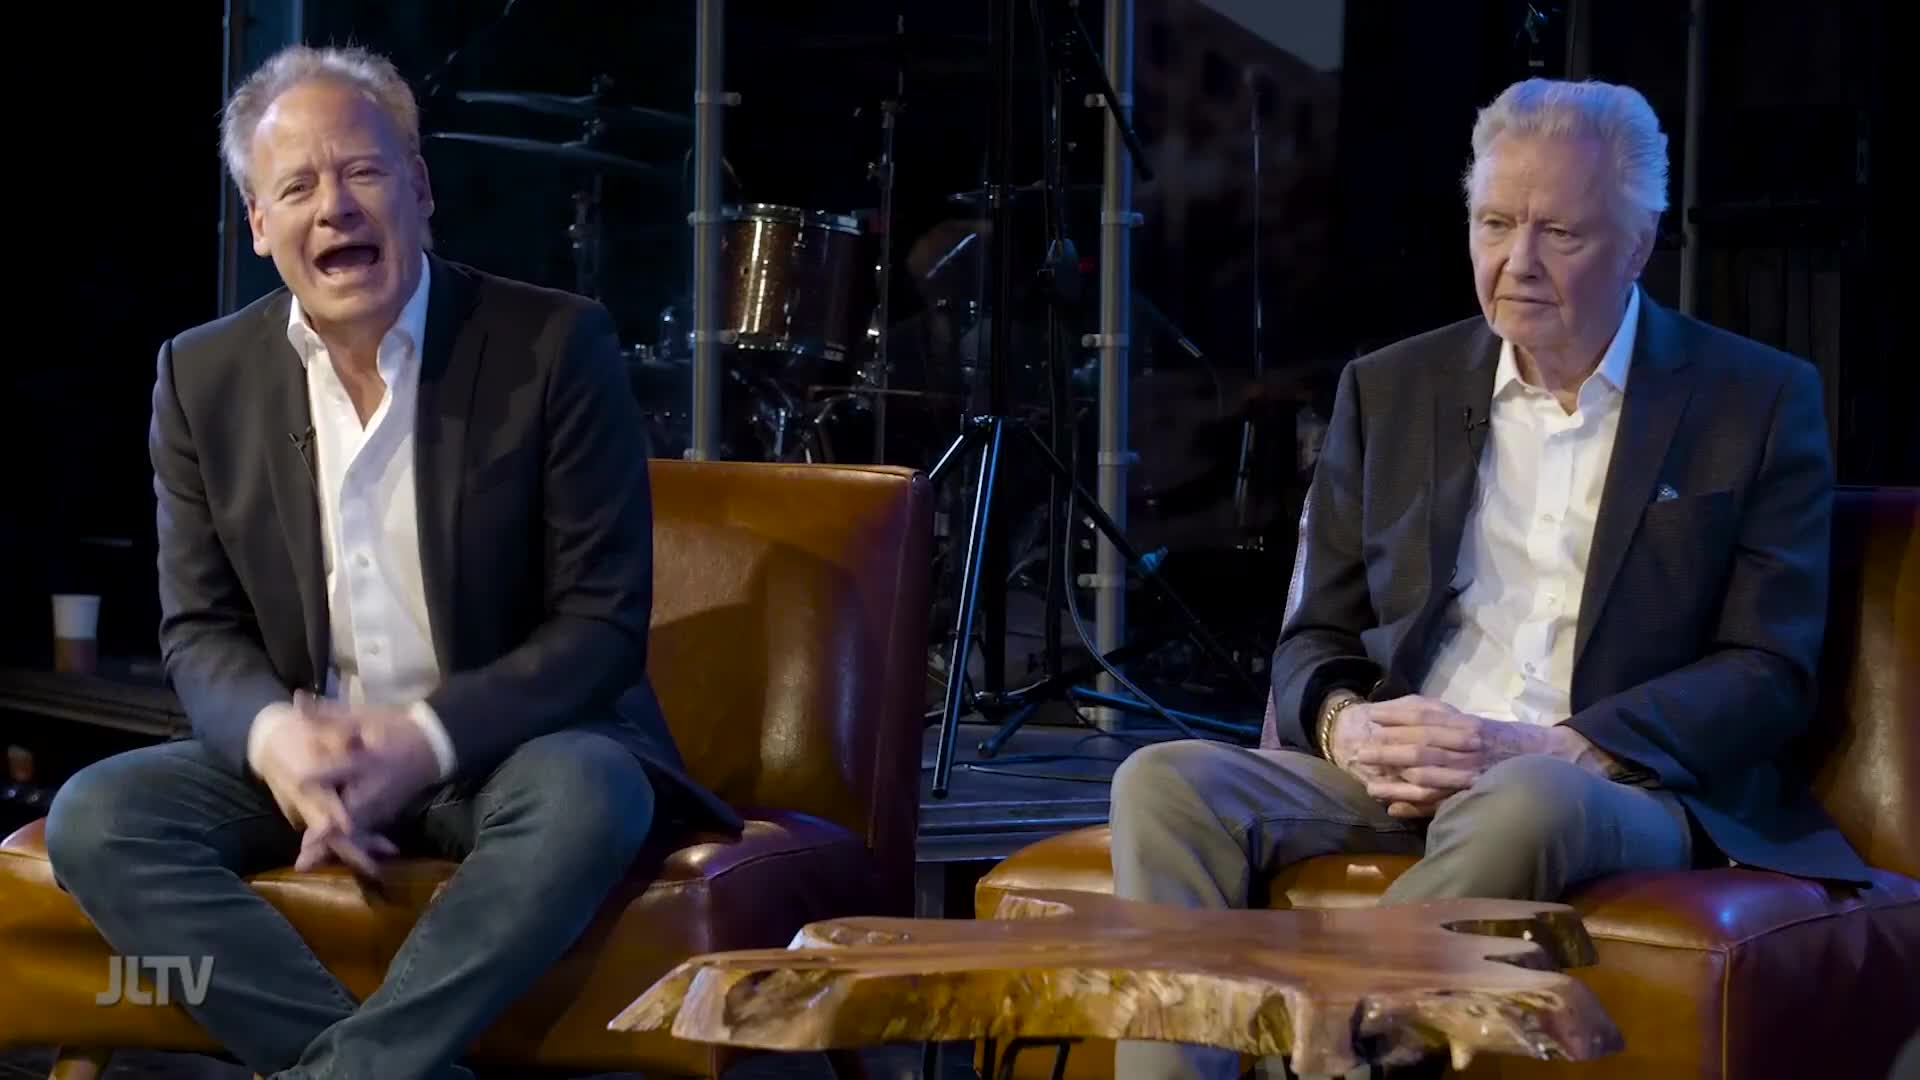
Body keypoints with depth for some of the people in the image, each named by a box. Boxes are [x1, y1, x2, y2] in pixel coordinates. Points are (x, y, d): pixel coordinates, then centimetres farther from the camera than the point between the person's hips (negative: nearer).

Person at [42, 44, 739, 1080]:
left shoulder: (556, 346, -9)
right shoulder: (202, 377, 2)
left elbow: (604, 621, -9)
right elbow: (200, 633, 4)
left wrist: (425, 739, -24)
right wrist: (275, 735, -21)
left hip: (503, 746, -3)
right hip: (300, 754, 3)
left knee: (587, 794, -36)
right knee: (94, 816, -22)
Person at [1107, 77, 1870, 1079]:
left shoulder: (1757, 403, 4)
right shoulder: (1391, 390, 15)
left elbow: (1770, 674, -2)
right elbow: (1315, 636, 16)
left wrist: (1545, 748, -17)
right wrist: (1345, 725, -10)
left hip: (1626, 787, -3)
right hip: (1398, 778, 4)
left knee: (1528, 804, -38)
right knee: (1165, 781, -23)